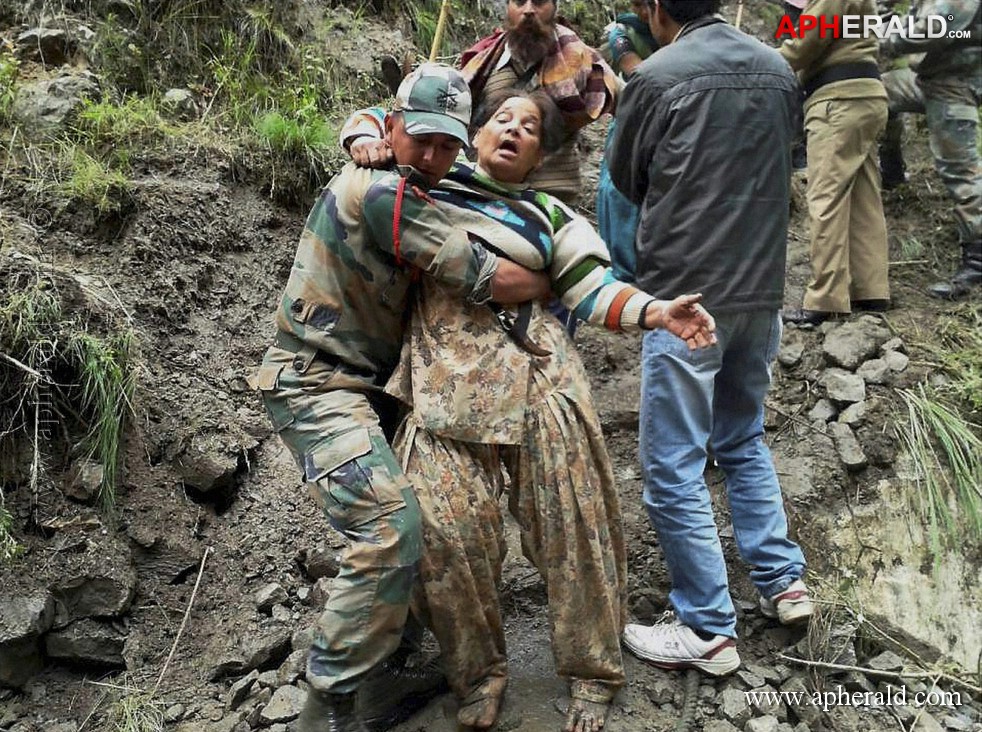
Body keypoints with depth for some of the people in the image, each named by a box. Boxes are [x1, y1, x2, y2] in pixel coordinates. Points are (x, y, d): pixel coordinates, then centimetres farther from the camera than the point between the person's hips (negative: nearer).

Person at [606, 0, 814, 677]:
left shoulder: (657, 76, -9)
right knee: (744, 440, 23)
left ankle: (708, 631, 11)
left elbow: (625, 178, 5)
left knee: (674, 468, 3)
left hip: (685, 296, -6)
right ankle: (784, 581, 28)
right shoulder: (779, 70, 7)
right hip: (761, 290, 6)